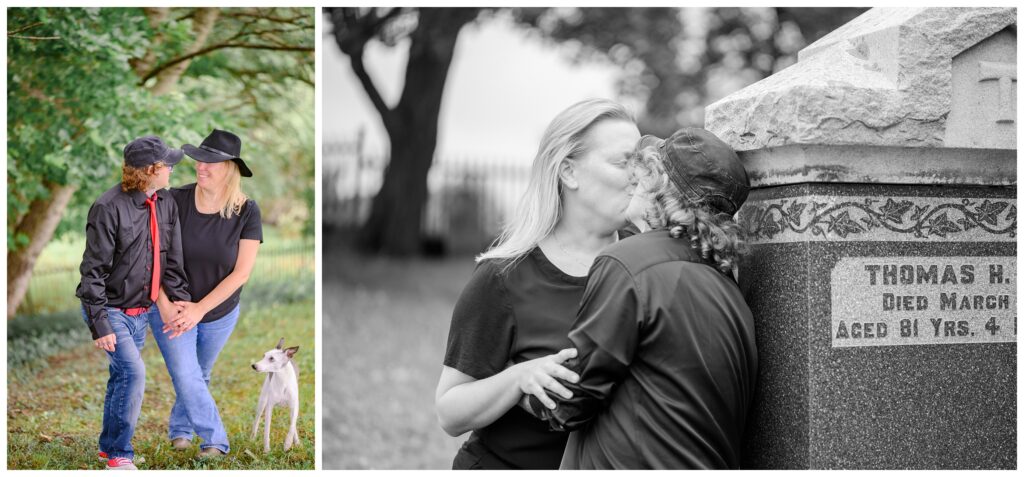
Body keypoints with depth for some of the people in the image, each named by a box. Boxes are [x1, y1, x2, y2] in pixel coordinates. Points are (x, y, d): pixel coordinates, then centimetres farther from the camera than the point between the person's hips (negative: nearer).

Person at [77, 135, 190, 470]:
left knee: (121, 377, 15)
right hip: (110, 309, -6)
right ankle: (119, 455, -4)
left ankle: (108, 445, 32)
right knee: (134, 372, -17)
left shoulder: (166, 204, 1)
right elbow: (93, 271, -18)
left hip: (142, 311, 7)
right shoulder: (108, 208, -20)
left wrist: (180, 298, 0)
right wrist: (99, 323, -20)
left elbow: (172, 259, 10)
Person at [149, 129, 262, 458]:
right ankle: (216, 439, 7)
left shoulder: (247, 212, -17)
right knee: (186, 378, -8)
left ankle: (180, 428, 42)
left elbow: (241, 273, -16)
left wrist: (199, 309, -22)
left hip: (220, 313, 1)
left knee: (199, 377, 18)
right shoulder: (176, 200, -18)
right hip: (172, 310, -1)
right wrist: (164, 305, -24)